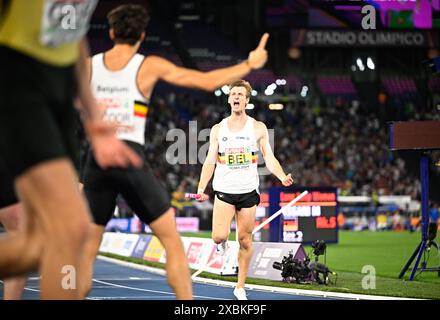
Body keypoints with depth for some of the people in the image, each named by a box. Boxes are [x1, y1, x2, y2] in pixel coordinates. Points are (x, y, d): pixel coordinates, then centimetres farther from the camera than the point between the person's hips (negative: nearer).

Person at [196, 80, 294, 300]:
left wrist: (282, 177, -18)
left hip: (248, 191, 0)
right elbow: (210, 161, 7)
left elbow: (269, 159, 1)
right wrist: (201, 188, -5)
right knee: (218, 236, -17)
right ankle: (223, 243, 22)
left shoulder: (258, 128, 3)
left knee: (245, 241, 3)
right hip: (224, 191, 0)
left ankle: (240, 287, 16)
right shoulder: (218, 129, 6)